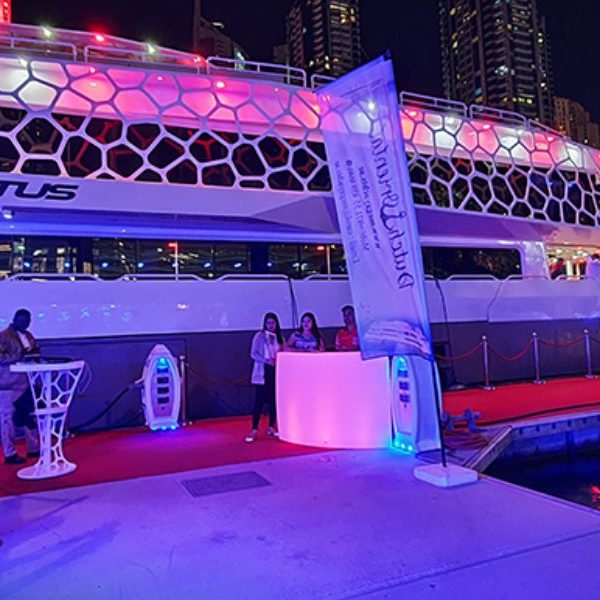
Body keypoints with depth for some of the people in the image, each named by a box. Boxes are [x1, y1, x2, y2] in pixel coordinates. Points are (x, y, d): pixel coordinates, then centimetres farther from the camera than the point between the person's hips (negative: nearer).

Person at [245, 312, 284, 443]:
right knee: (259, 401, -6)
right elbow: (253, 353, -7)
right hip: (263, 372, -4)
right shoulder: (260, 335, -2)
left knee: (274, 400, 6)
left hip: (276, 371, 4)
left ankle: (271, 427, 18)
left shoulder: (279, 337, 10)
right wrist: (266, 361, -20)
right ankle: (254, 430, -2)